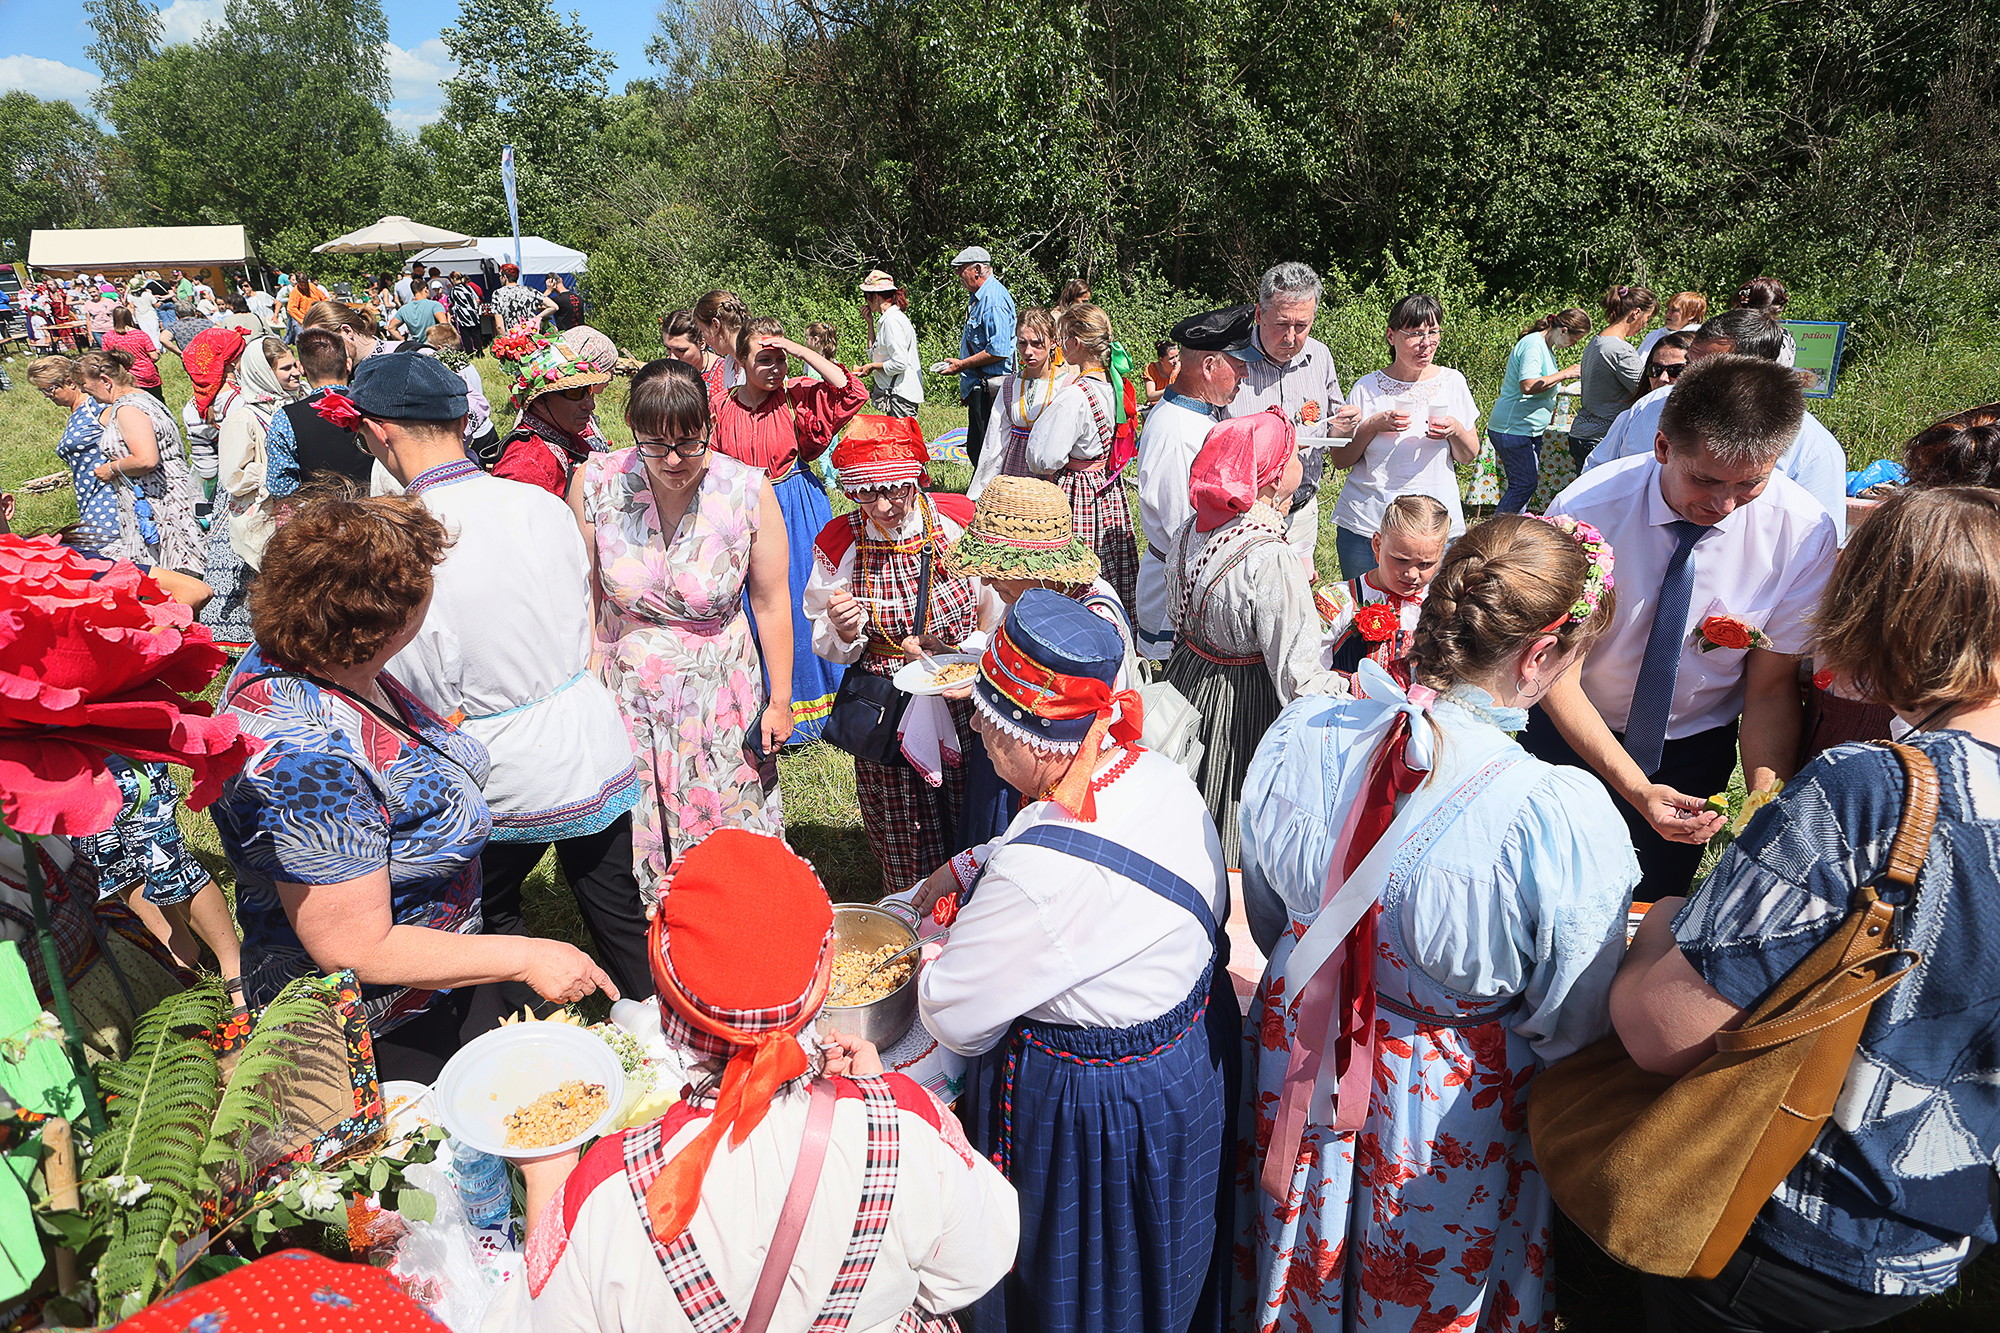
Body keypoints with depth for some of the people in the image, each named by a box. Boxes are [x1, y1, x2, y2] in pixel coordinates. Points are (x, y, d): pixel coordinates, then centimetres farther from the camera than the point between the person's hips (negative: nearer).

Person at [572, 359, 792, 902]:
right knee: (630, 836, 13)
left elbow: (771, 601, -6)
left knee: (727, 828, 11)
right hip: (627, 691, 1)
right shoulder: (597, 483, -12)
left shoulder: (748, 491, -14)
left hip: (720, 694, 0)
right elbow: (583, 594, -2)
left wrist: (780, 700, -1)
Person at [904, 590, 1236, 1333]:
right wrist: (971, 867, 9)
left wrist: (927, 975, -3)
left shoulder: (1041, 873, -39)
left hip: (1091, 1109, -8)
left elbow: (954, 1019, -24)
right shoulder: (1158, 772, -13)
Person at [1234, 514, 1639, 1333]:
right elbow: (1572, 1029, -16)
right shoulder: (1566, 820, -33)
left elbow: (1269, 918, -2)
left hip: (1298, 1080, 3)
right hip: (1452, 1127, -3)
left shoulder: (1299, 735, -19)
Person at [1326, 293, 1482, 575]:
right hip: (1364, 523, -1)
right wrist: (1372, 426, -13)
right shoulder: (1366, 388, 0)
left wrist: (1455, 430, -11)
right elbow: (1339, 459, 1)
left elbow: (1468, 456, 10)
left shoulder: (1452, 382, 4)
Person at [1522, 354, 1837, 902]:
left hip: (1694, 748, 1)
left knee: (1656, 898, 18)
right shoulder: (1585, 512, -28)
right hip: (1572, 731, -1)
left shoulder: (1805, 532, -22)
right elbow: (1556, 674, -22)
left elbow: (1771, 687, -14)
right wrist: (1636, 789, -33)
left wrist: (1765, 800, -31)